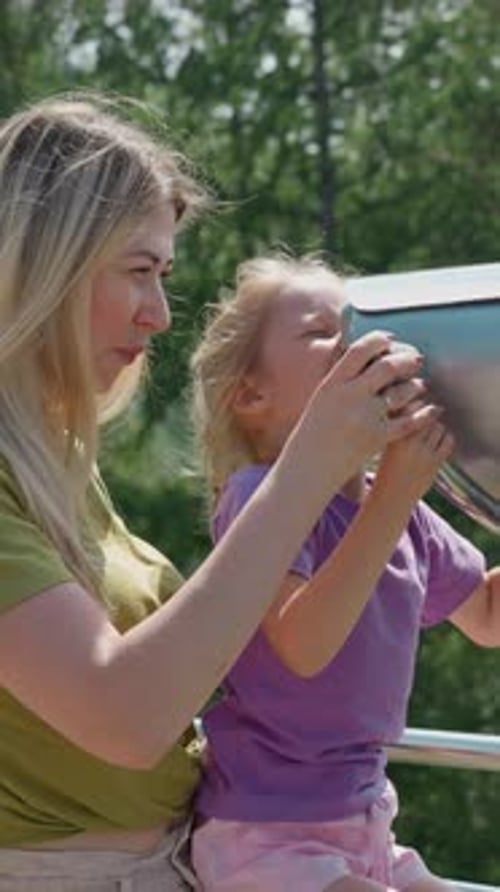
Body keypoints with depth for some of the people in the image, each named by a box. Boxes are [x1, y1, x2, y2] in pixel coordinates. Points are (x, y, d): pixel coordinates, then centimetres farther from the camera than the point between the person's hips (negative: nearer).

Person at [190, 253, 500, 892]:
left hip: (363, 826, 8)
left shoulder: (406, 514, 5)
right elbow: (303, 647, -30)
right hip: (266, 839, -8)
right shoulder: (260, 495, -16)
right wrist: (393, 496, -31)